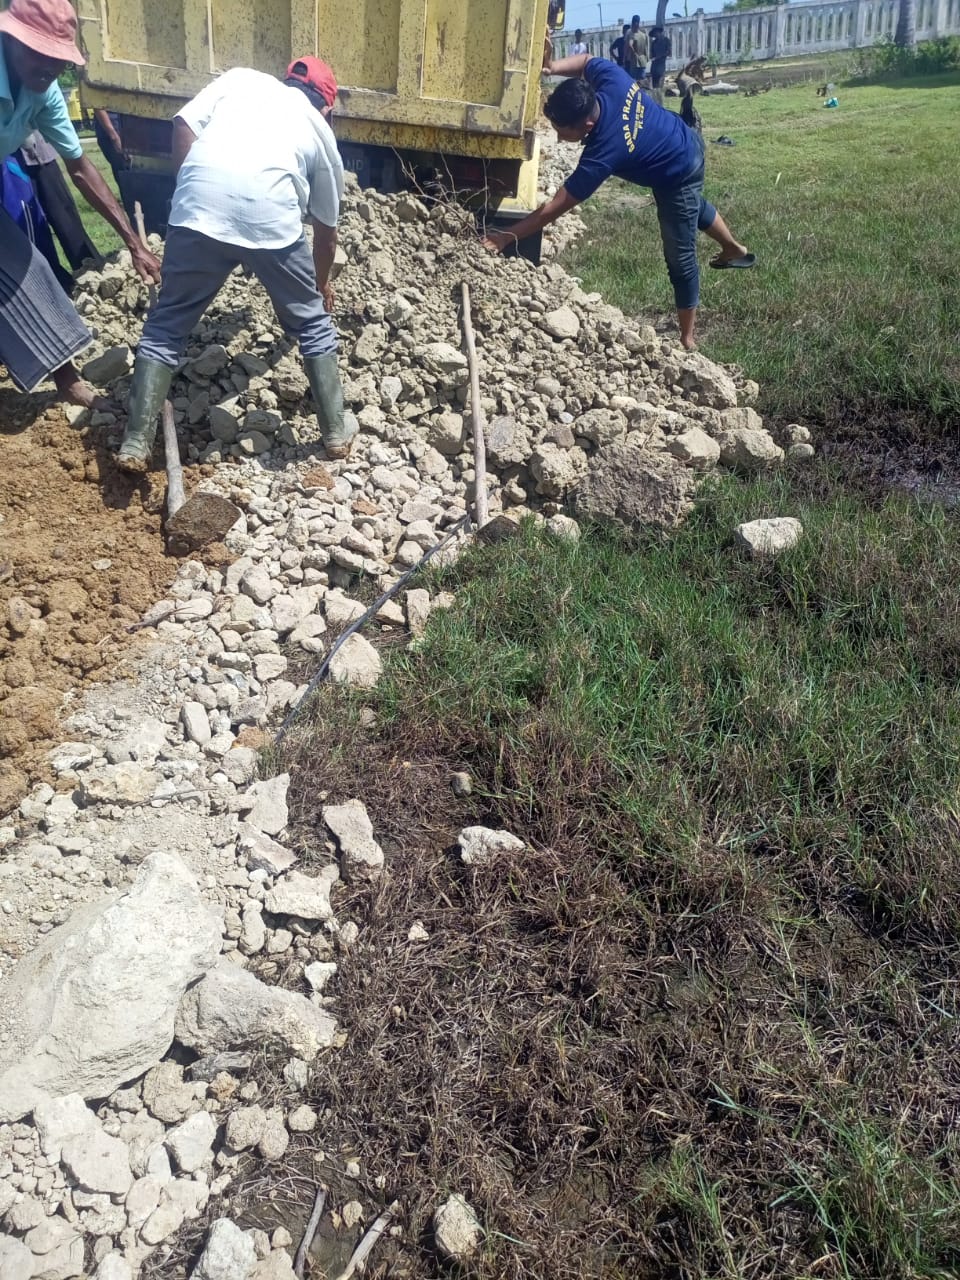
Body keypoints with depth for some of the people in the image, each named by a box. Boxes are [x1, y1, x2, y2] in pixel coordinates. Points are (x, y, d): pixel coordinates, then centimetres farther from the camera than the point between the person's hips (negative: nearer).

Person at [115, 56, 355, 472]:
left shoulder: (241, 78, 28)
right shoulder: (319, 129, 28)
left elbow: (184, 126, 12)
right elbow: (326, 230, 35)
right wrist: (321, 283, 51)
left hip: (199, 208, 1)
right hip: (272, 216, -1)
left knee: (166, 325, 13)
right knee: (312, 324, 21)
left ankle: (136, 444, 11)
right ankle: (336, 431, 27)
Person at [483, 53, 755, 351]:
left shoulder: (602, 156, -41)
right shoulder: (610, 79, -26)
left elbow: (552, 210, -38)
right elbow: (587, 61, 1)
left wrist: (506, 238, -35)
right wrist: (553, 67, -16)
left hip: (678, 176, -9)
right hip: (686, 143, 9)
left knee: (680, 260, 1)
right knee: (693, 205, 36)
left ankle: (687, 339, 15)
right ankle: (735, 249, 63)